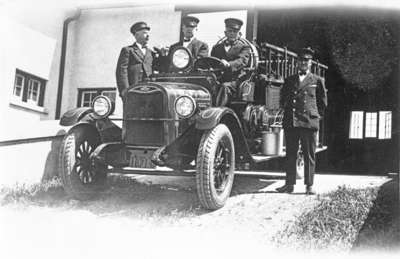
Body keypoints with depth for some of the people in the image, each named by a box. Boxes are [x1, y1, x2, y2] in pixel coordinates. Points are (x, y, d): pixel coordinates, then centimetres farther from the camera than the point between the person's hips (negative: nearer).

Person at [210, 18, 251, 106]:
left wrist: (229, 64, -29)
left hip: (234, 80, -3)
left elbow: (243, 61, -8)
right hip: (217, 79, 3)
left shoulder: (244, 47, 12)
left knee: (225, 88, -36)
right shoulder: (217, 47, 26)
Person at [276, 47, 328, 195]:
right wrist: (287, 112, 12)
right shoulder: (289, 80, 16)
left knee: (309, 156, 0)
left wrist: (316, 115, 8)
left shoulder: (317, 81, 9)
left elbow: (323, 102, 15)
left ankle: (309, 185, 5)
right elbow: (282, 99, 22)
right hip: (290, 122, 2)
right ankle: (289, 184, 9)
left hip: (309, 122, -2)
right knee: (290, 155, 4)